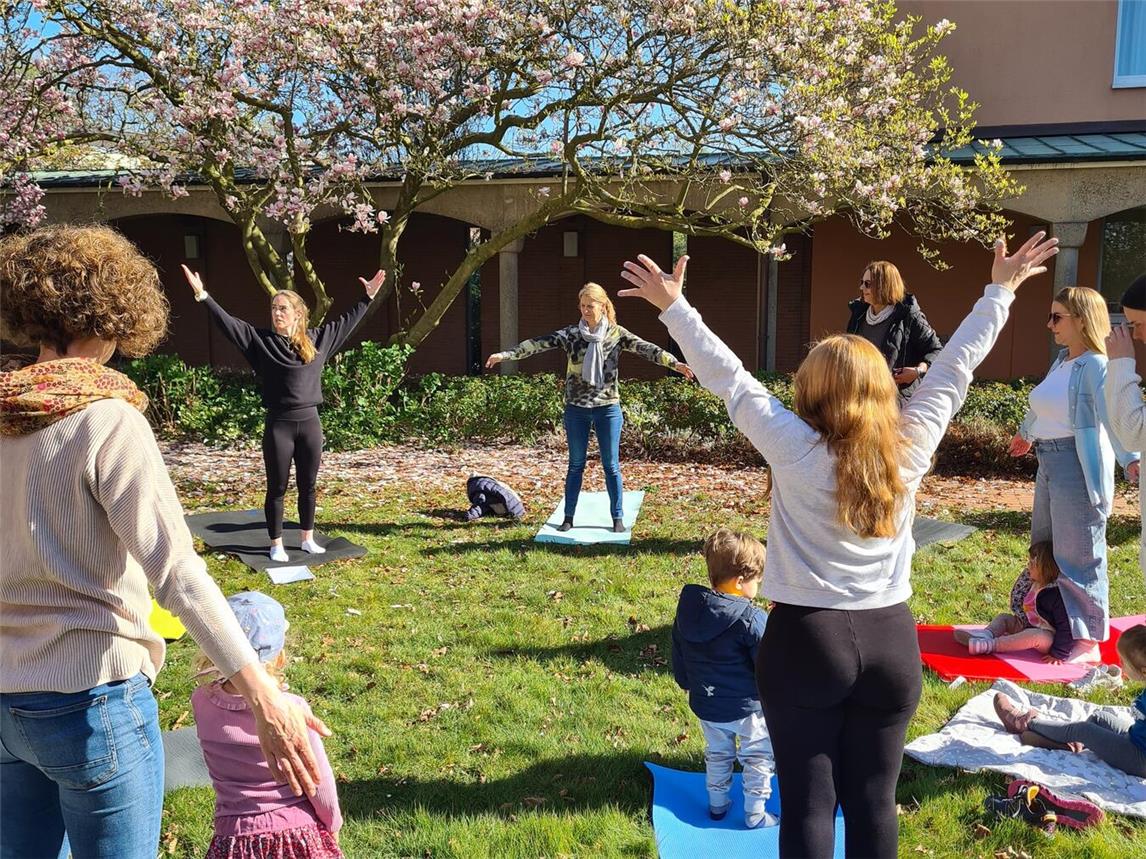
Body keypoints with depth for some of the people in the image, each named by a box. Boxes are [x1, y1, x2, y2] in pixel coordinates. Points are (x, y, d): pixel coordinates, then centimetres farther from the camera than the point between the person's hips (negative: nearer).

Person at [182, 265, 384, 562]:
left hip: (310, 422, 3)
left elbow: (347, 322, 15)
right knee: (277, 488, 6)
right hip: (278, 425, -2)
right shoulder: (261, 340, -1)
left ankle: (307, 539, 27)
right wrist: (202, 295, -16)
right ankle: (276, 545, 18)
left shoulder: (316, 339, 6)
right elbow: (227, 322, -7)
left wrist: (368, 298, 17)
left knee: (308, 486, 13)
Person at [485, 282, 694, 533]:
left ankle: (618, 518, 14)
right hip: (576, 409, 1)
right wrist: (505, 354, -17)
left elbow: (646, 348, -13)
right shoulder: (570, 334, -1)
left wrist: (675, 363, -25)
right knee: (576, 464, 10)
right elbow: (539, 344, -8)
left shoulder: (616, 334, -3)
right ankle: (568, 517, 18)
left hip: (608, 408, -1)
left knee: (611, 465, 5)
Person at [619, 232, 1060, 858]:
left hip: (806, 640, -3)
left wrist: (673, 306, -1)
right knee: (873, 801, 13)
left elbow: (729, 379, -8)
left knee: (808, 804, 5)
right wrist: (1001, 290, 17)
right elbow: (955, 365, 6)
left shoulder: (795, 452, -13)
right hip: (891, 640, 3)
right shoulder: (911, 449, -4)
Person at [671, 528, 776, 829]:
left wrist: (689, 685, 22)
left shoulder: (687, 609, -6)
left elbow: (678, 657, 7)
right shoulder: (752, 620, -26)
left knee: (717, 755, 26)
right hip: (747, 706, -6)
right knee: (758, 759, 15)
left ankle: (717, 805, 37)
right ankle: (755, 815, 24)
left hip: (705, 705, 6)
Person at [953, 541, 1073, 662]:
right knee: (1002, 618, 5)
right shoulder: (1034, 585, 2)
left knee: (1038, 636, -39)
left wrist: (1058, 654, -24)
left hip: (1048, 636, -9)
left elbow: (1066, 627, -24)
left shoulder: (1055, 594, -24)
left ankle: (990, 645, -45)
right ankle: (986, 634, -27)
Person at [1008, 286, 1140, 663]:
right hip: (1048, 463, 10)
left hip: (1078, 465, -10)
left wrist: (1130, 459, -44)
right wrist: (1026, 434, 47)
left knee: (1077, 554, -3)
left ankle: (1087, 641, 8)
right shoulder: (1062, 361, 12)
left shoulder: (1096, 366, -15)